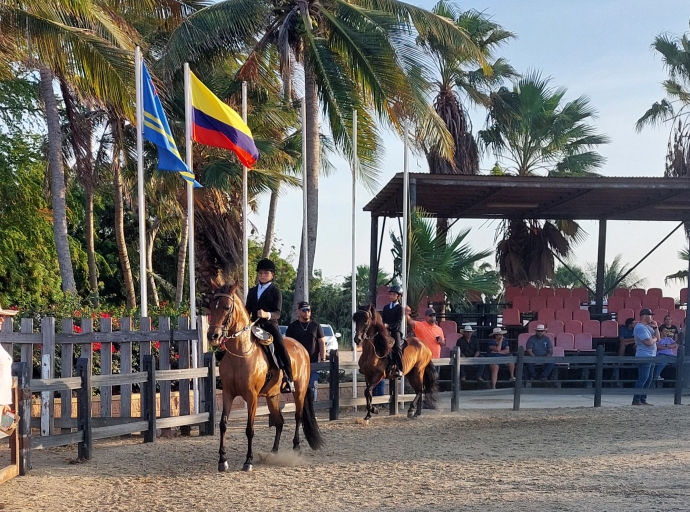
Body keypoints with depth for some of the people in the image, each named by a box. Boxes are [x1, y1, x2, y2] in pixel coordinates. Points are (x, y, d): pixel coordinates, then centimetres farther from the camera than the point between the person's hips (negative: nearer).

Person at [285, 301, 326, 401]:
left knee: (312, 386, 1)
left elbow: (322, 343, 5)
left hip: (314, 362, 0)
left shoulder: (316, 326, 6)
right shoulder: (292, 327, 4)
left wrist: (323, 359, -3)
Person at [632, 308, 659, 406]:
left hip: (651, 357, 10)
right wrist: (654, 339, -1)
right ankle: (636, 400, -10)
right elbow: (648, 342, -21)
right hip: (644, 356, -10)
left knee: (648, 379, 11)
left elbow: (658, 338, 17)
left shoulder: (648, 327, 18)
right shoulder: (640, 327, -14)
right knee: (643, 378, -12)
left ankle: (643, 400, 15)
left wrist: (655, 328, 4)